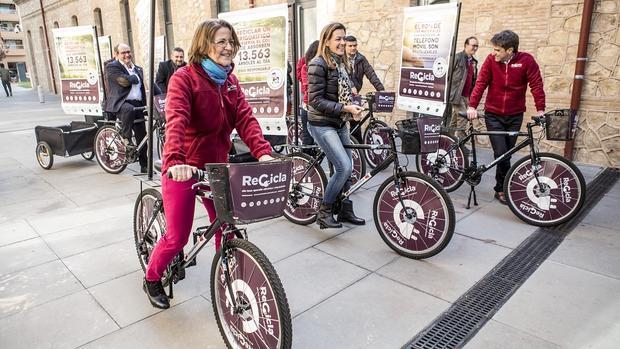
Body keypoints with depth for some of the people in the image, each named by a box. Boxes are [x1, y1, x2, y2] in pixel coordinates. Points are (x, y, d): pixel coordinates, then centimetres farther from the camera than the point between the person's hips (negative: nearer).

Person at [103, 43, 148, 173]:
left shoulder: (137, 69, 21)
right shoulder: (112, 66, -1)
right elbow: (124, 81, -17)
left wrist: (145, 105, 17)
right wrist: (135, 78, 2)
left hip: (137, 104, 6)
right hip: (120, 103, -6)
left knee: (142, 135, 4)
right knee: (129, 109, -42)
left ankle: (144, 166, 14)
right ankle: (126, 138, -21)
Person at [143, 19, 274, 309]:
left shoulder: (230, 81, 7)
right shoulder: (184, 78, -13)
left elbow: (245, 117, -6)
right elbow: (175, 121, -27)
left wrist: (262, 152, -21)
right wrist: (175, 161, -44)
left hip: (216, 167, 6)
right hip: (183, 170, -5)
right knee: (177, 237, 2)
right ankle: (151, 278, 32)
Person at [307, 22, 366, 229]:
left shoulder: (342, 63, 11)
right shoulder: (318, 64, -14)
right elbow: (316, 100, -19)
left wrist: (354, 107, -3)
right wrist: (345, 108, -23)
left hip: (340, 124, 8)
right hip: (322, 124, -8)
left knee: (346, 168, 10)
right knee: (344, 167, -16)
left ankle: (346, 210, 25)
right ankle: (324, 211, 1)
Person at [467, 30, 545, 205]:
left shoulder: (526, 60, -8)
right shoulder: (491, 60, -7)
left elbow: (536, 85, -8)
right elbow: (480, 83, -8)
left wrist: (540, 109, -16)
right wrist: (472, 106, -18)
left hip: (515, 116, 1)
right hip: (493, 115, -1)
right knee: (501, 153, -8)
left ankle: (501, 189, 24)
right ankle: (503, 188, 10)